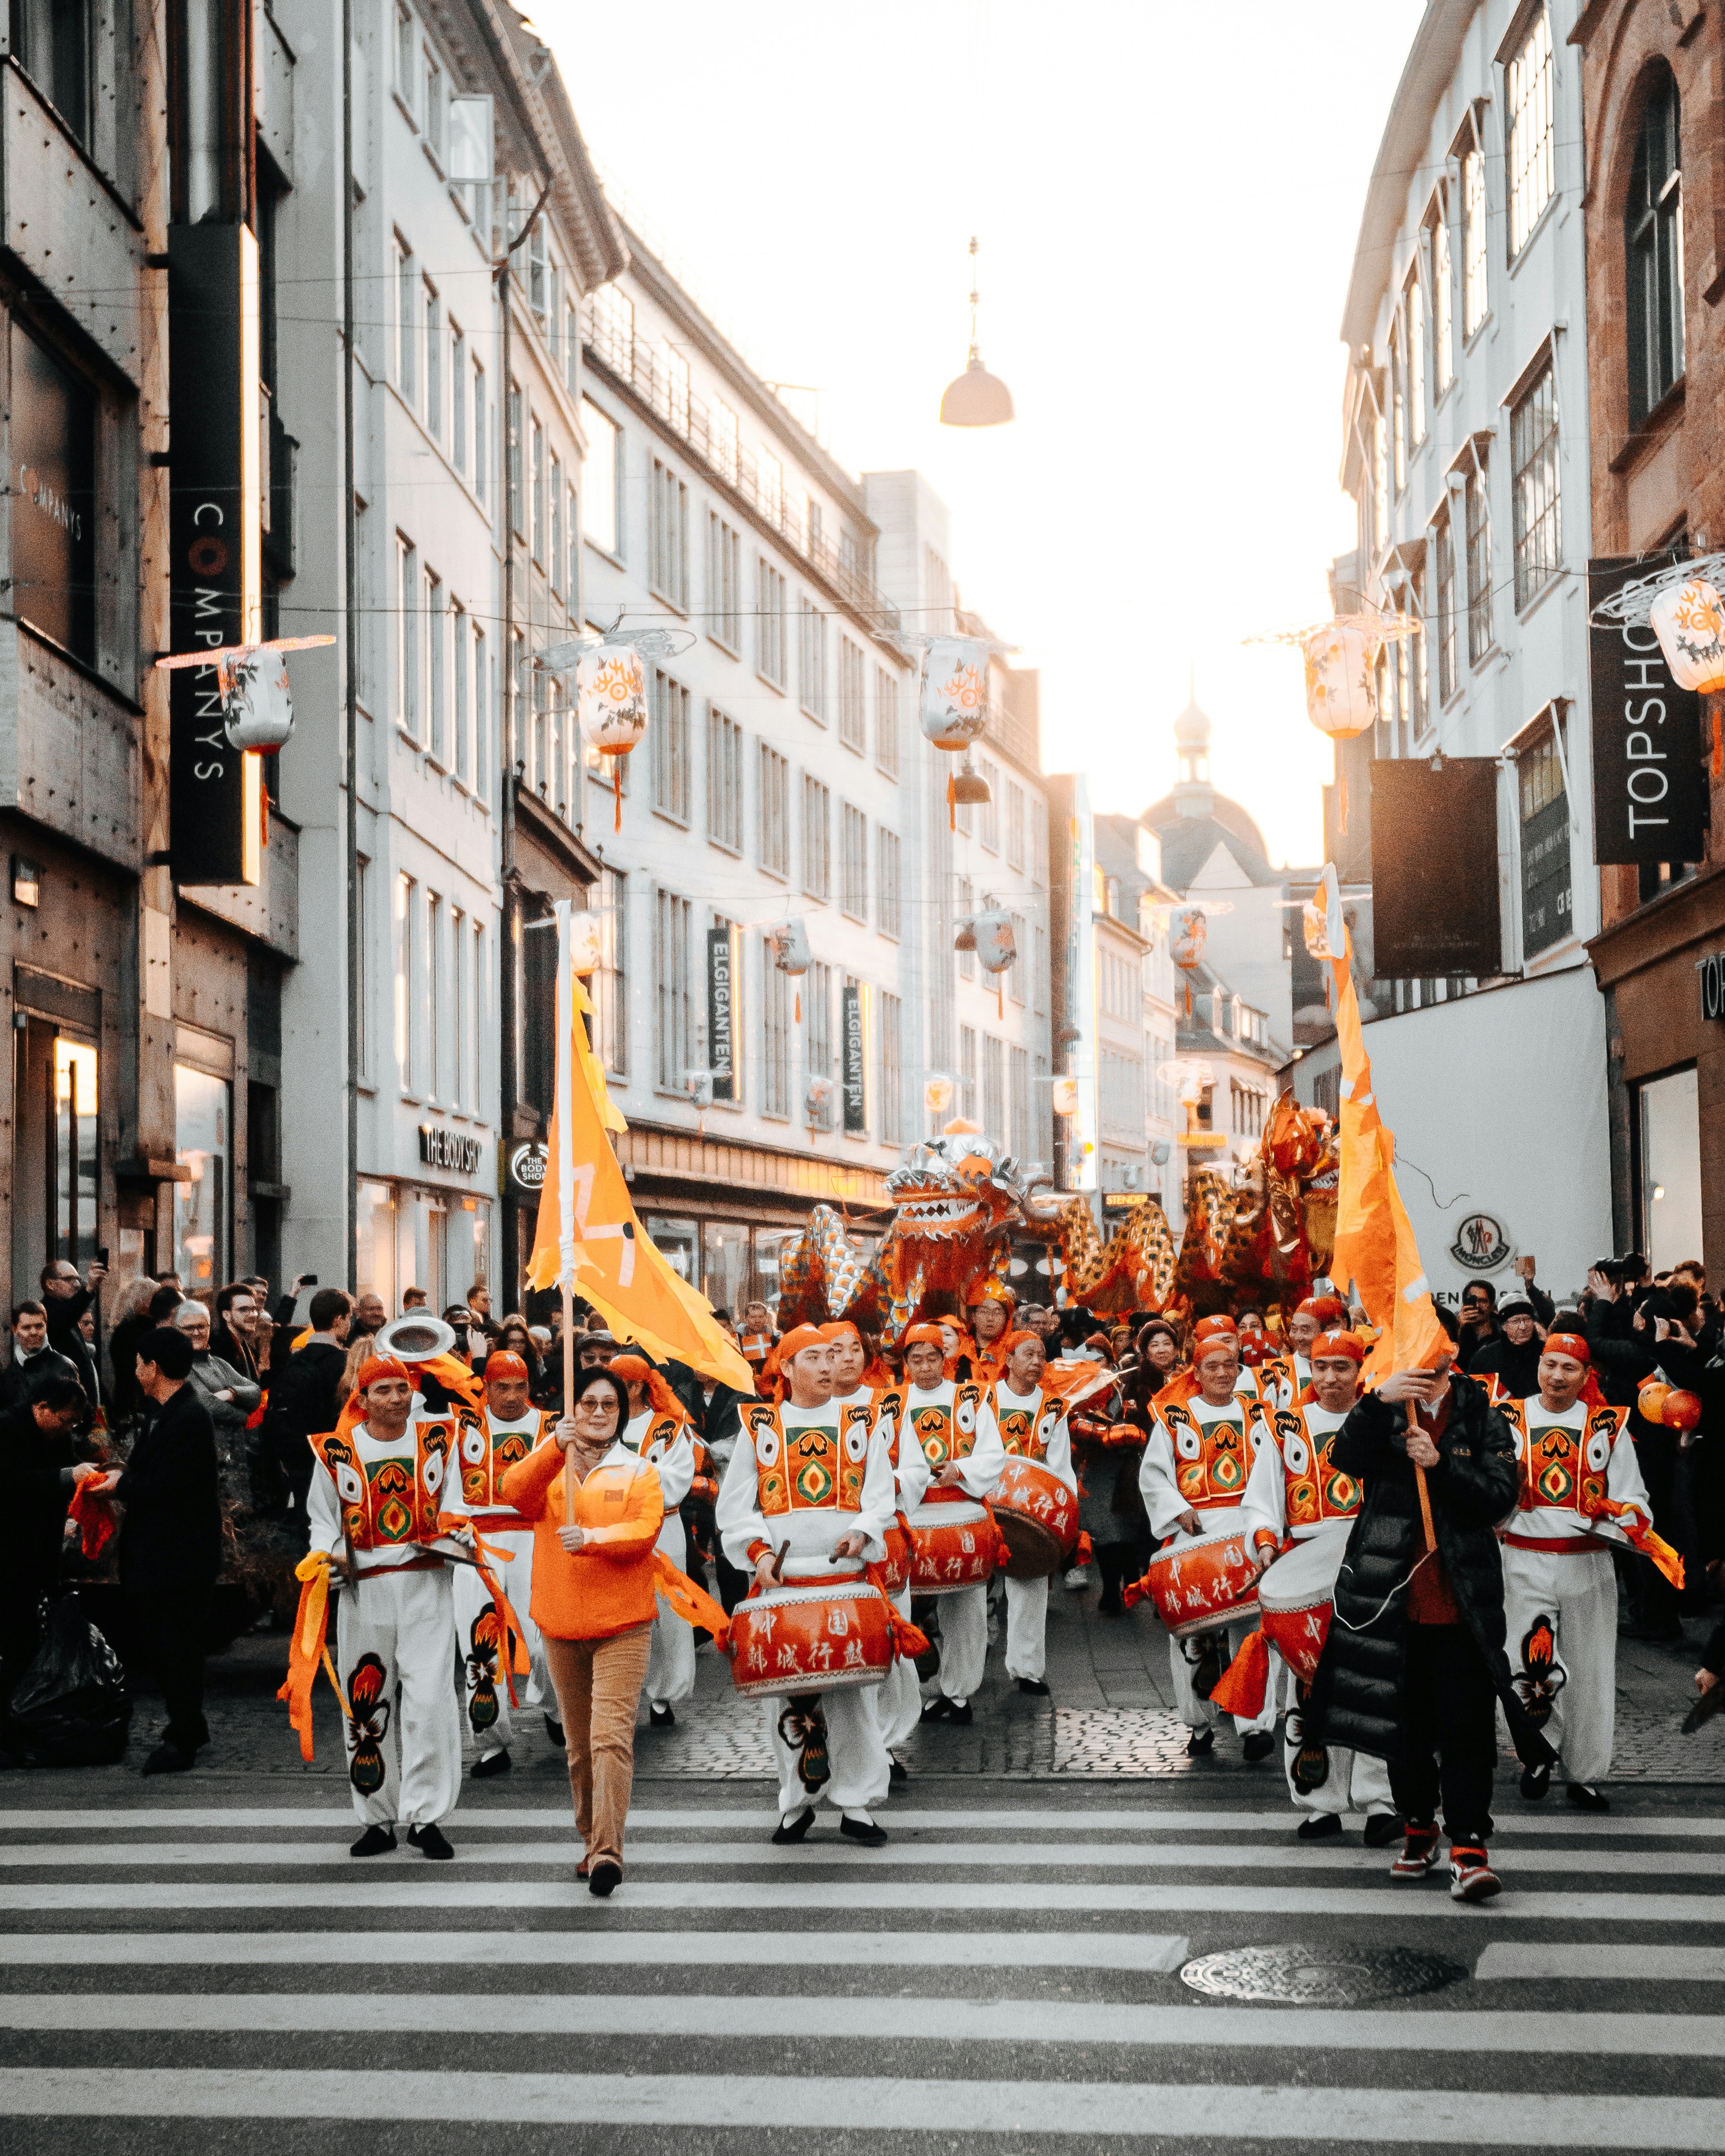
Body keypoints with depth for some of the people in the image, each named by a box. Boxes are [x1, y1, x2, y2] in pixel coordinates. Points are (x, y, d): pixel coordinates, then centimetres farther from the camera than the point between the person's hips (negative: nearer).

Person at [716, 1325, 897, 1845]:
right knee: (784, 1689, 3)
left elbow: (880, 1495, 7)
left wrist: (862, 1533, -12)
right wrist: (758, 1552, -9)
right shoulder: (759, 1426, 7)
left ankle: (857, 1804, 8)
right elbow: (735, 1504, 6)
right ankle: (795, 1802, 17)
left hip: (845, 1574, 0)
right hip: (780, 1577, 0)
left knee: (853, 1688, -1)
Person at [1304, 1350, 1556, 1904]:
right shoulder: (1382, 1415, 5)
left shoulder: (1483, 1419, 4)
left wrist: (1440, 1463, -18)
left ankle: (1469, 1847, -6)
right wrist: (1379, 1401, -29)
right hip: (1393, 1593, 2)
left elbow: (1500, 1496, -5)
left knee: (1465, 1724, -7)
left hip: (1461, 1601, -1)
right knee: (1404, 1719, 12)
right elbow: (1347, 1458, -14)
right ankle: (1418, 1827, 27)